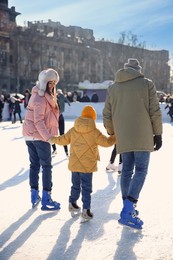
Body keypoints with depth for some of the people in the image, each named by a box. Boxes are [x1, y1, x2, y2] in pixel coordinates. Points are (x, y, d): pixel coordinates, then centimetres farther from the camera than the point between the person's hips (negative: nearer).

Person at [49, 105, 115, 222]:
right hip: (87, 166, -5)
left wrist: (53, 139, 34)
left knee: (76, 185, 22)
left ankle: (72, 203, 36)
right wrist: (115, 137, 11)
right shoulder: (95, 132, -10)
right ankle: (86, 211, -2)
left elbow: (63, 140, 14)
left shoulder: (73, 130, 4)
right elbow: (106, 142, -6)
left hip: (74, 164, 5)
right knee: (86, 188, 0)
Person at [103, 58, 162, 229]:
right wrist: (158, 134, 5)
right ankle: (128, 211, -14)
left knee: (127, 170, 12)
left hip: (123, 137, 4)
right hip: (142, 136, -4)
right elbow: (155, 112, -2)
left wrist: (111, 132, 28)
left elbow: (107, 115, 12)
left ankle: (128, 209, 17)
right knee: (140, 170, -2)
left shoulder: (113, 88, 11)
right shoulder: (147, 84, 1)